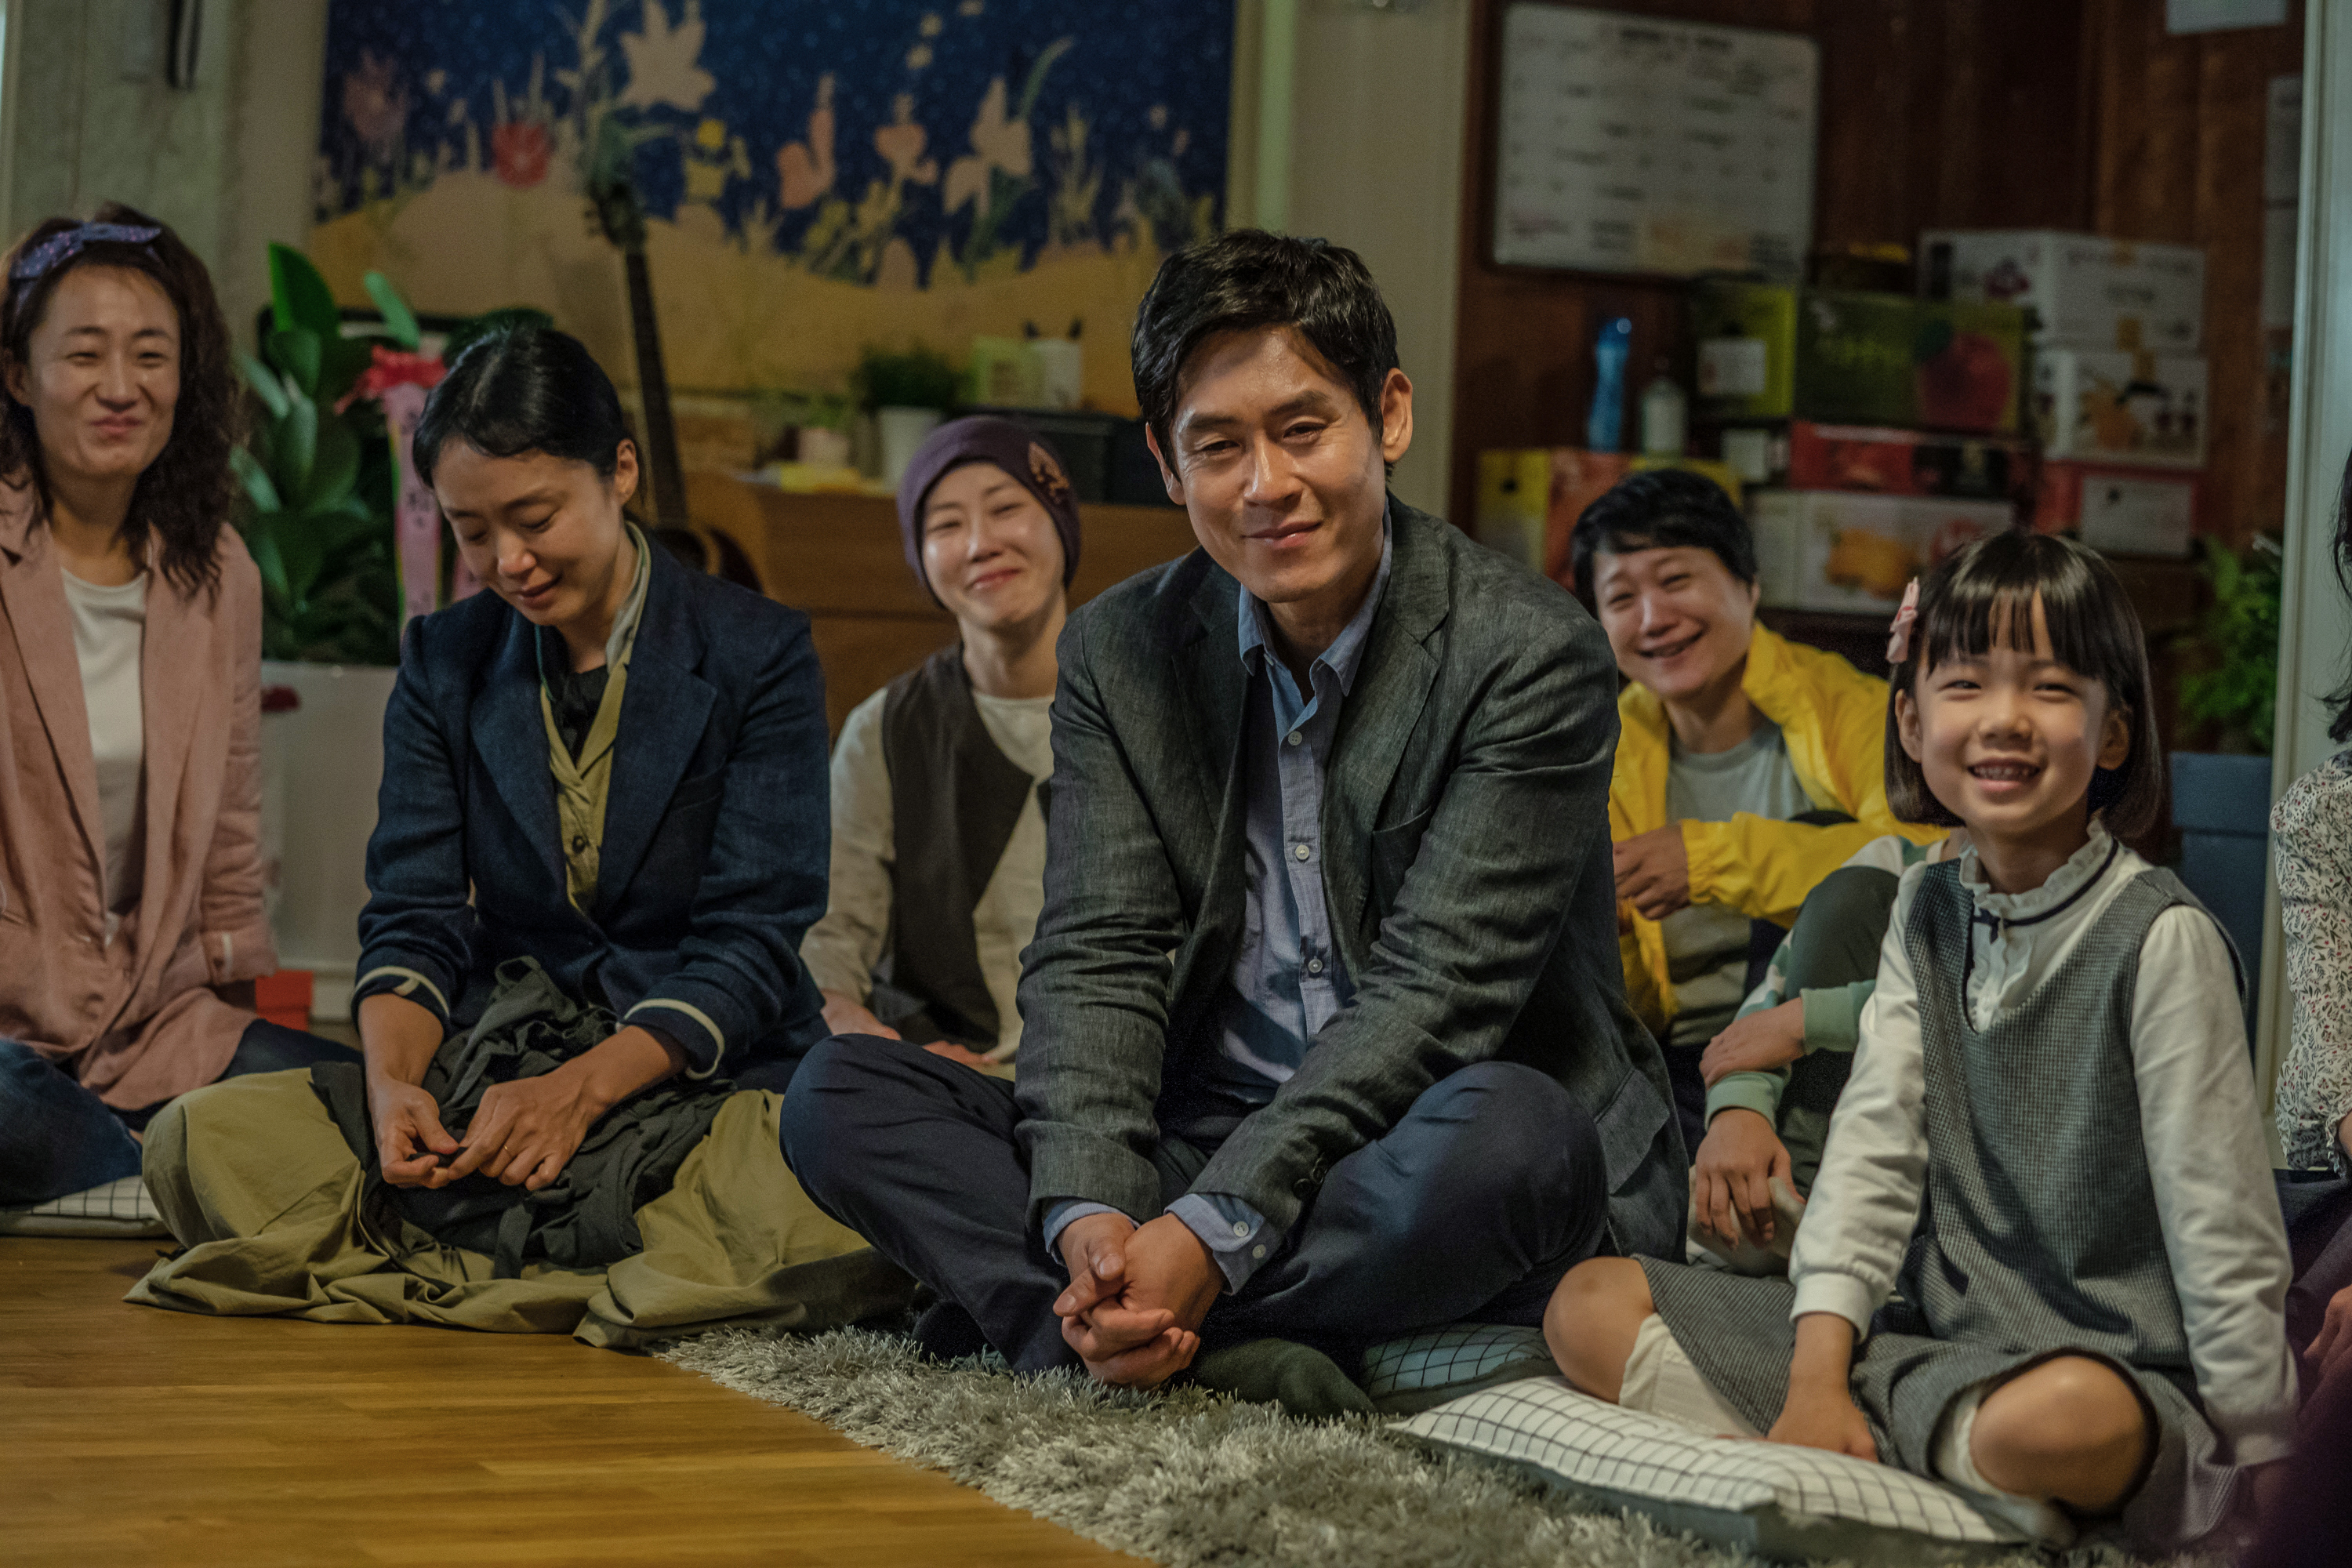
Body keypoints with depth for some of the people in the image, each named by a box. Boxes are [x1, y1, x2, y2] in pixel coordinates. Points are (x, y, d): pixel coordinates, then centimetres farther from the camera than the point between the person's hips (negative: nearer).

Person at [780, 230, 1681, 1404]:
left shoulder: (1527, 655, -10)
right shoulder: (1117, 655, 5)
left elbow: (1432, 989, -17)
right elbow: (1096, 958, -3)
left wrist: (1216, 1234, -28)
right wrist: (1087, 1215, -24)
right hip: (1198, 1151, 4)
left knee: (1511, 1130, -38)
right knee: (838, 1094, -12)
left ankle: (1037, 1321, -26)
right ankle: (1213, 1353, -32)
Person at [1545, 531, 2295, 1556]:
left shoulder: (2161, 939, -12)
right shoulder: (1926, 911, 8)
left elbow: (2225, 1234, -12)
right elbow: (1873, 1145, 2)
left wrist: (2255, 1464, -13)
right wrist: (1815, 1382, -9)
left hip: (2109, 1365, -6)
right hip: (1932, 1335, 7)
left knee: (2057, 1418, -43)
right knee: (1590, 1306, -1)